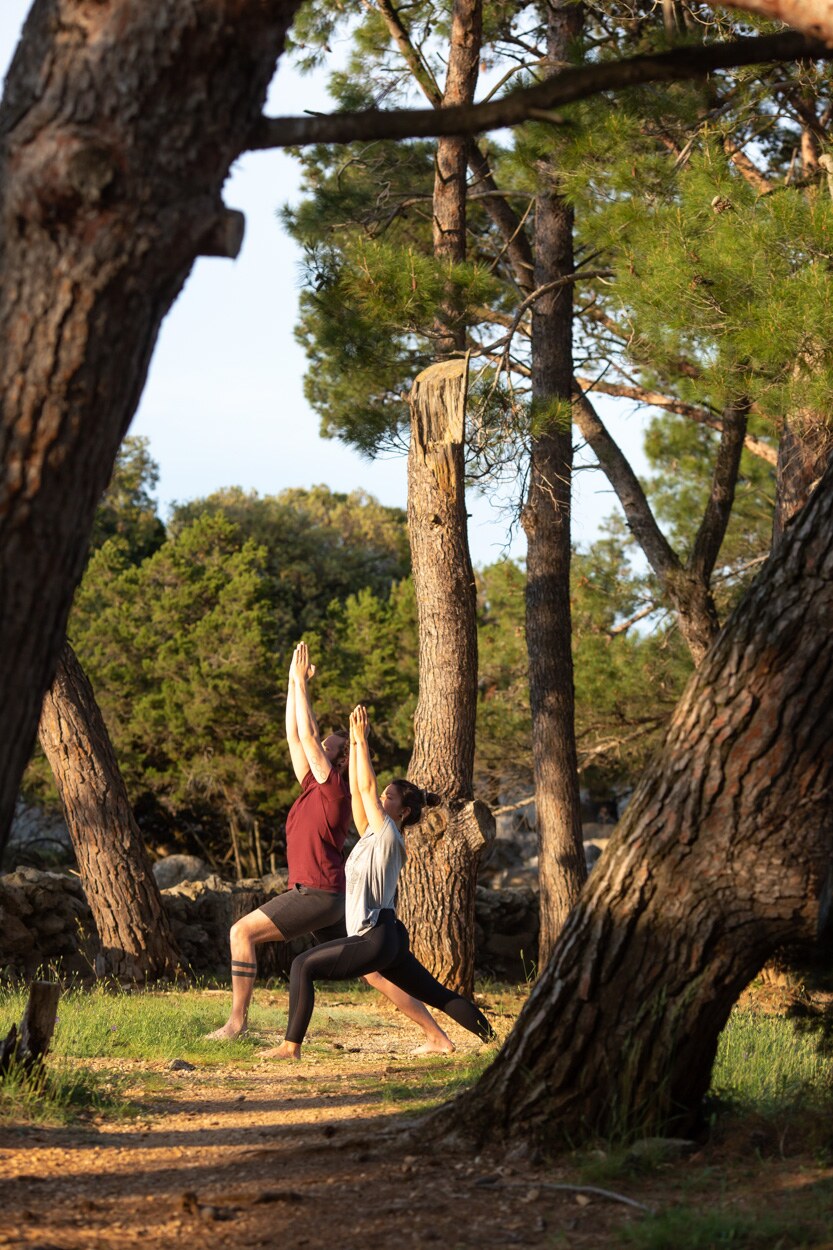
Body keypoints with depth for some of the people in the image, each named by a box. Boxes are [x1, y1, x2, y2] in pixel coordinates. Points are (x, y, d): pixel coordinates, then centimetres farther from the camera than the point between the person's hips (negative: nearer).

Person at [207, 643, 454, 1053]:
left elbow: (308, 735, -12)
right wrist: (293, 683, 16)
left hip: (318, 895, -10)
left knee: (241, 931, -12)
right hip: (324, 899, 10)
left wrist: (302, 684, -7)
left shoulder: (335, 789, -9)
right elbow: (295, 734, 17)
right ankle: (437, 1036, 7)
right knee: (374, 971, 8)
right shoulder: (313, 788, 14)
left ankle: (237, 1020, -13)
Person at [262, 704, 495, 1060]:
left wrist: (362, 739, -10)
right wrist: (354, 744, 13)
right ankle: (491, 1037, 14)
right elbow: (357, 791, 14)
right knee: (436, 994, 12)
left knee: (304, 966, -11)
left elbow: (367, 787, -14)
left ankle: (291, 1046, -12)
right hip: (383, 939, 10)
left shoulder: (388, 837, -9)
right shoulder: (372, 834, 13)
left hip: (376, 940, -10)